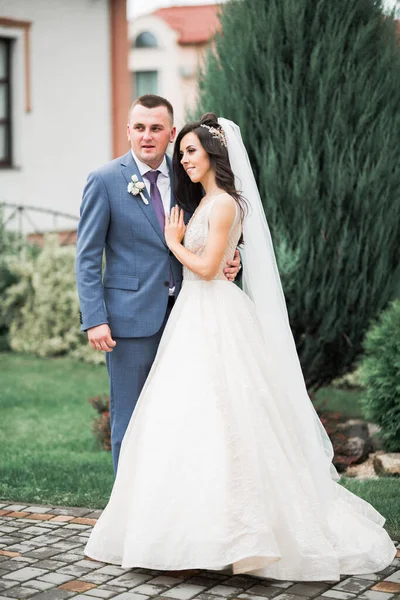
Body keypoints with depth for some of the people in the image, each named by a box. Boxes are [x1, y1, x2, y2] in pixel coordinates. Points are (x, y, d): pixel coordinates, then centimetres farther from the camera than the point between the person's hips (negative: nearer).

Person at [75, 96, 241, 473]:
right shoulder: (105, 181, -6)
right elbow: (87, 258, -6)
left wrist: (228, 261, -6)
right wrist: (94, 319, -14)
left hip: (182, 313, 4)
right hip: (132, 317, -4)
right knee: (130, 417, 4)